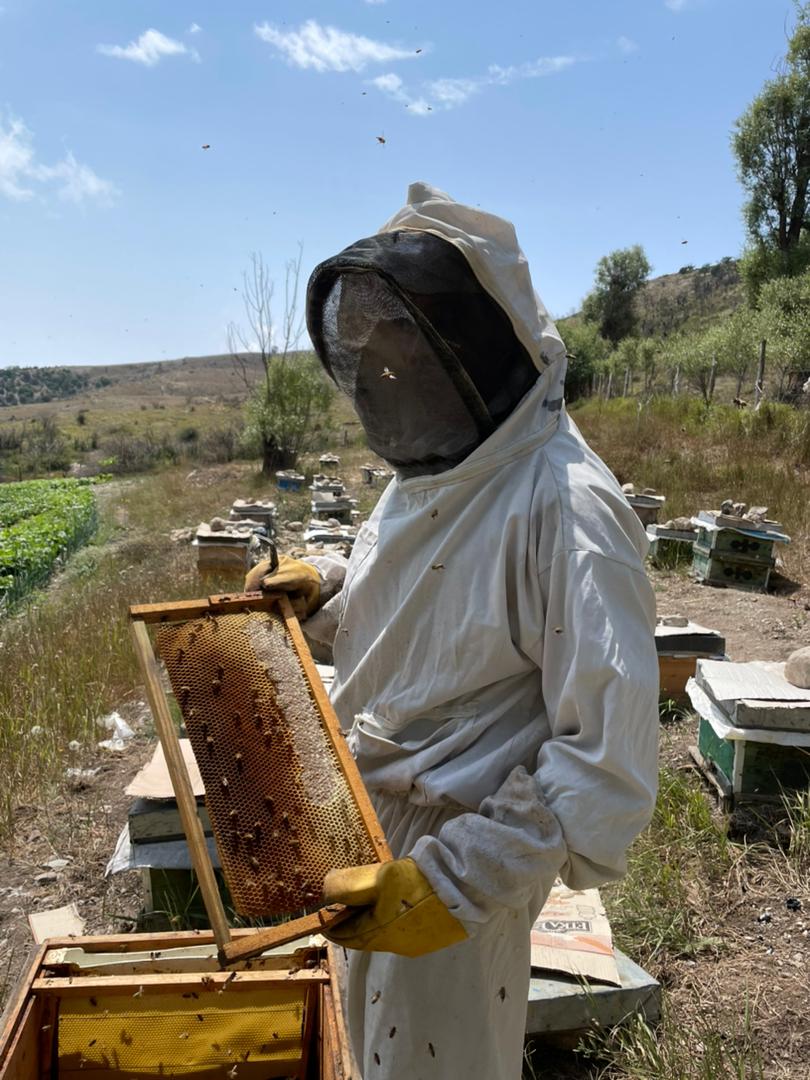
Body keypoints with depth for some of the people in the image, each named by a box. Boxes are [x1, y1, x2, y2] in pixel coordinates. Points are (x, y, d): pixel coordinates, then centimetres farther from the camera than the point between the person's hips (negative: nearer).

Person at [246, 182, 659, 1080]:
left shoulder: (563, 504, -26)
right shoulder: (428, 474, 3)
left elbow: (609, 753, -26)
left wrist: (457, 882, -27)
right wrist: (326, 589, 0)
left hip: (459, 864, -8)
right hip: (374, 830, 8)